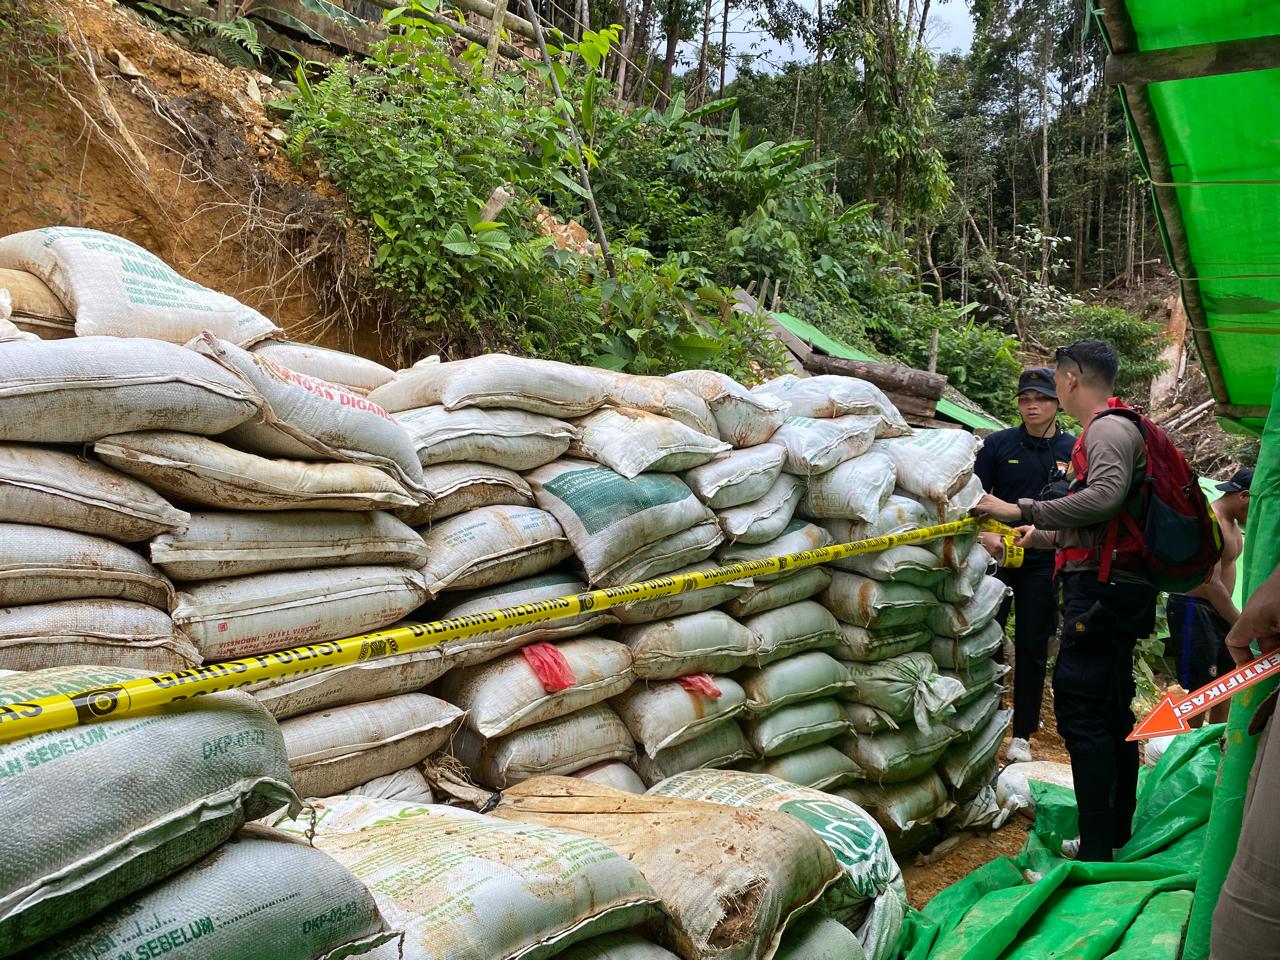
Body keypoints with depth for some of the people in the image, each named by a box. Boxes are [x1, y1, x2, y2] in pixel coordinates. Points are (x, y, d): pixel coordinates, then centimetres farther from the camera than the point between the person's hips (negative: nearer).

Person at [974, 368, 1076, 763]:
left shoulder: (1075, 450, 4)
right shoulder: (998, 444, 2)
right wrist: (986, 533, -16)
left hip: (1044, 564, 1)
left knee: (1032, 648, 6)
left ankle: (1022, 735, 16)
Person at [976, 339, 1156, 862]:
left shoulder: (1108, 429, -10)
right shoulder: (1107, 431, 21)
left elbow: (1105, 498, -29)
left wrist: (1023, 511, -26)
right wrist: (1045, 536, 38)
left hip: (1102, 588, -11)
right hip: (1114, 588, 11)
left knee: (1081, 711, -12)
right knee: (1111, 710, 15)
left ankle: (1096, 850, -9)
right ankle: (1117, 833, 26)